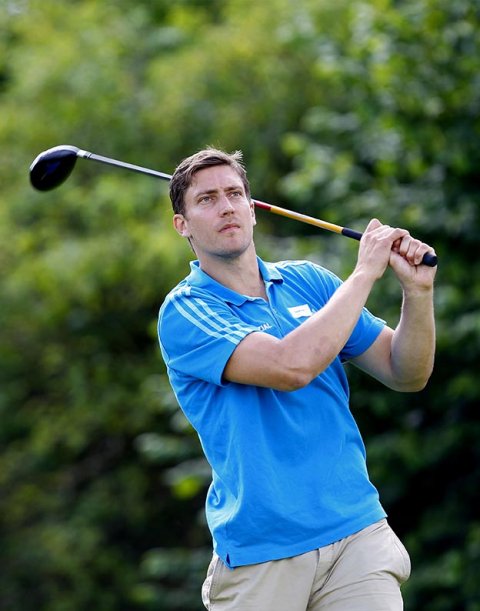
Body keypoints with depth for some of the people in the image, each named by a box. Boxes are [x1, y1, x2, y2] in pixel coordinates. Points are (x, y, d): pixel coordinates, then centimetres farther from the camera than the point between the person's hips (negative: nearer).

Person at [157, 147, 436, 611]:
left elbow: (406, 375, 11)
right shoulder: (185, 312, -6)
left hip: (358, 535, 3)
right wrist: (363, 274, -13)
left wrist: (417, 290, -6)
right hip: (258, 553, -3)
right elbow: (292, 365, -21)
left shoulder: (309, 281, 11)